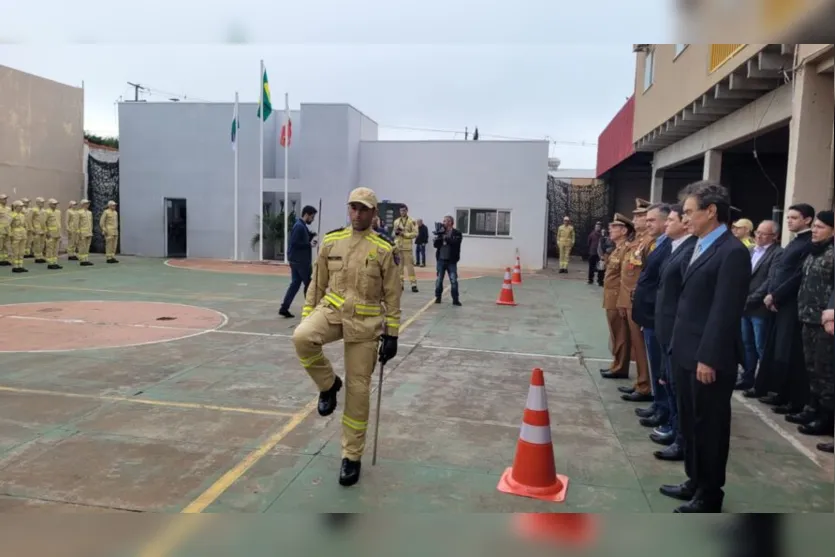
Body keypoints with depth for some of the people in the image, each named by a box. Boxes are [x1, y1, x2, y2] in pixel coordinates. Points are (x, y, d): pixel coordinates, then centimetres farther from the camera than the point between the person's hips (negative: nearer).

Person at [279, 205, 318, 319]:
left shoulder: (301, 226, 14)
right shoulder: (299, 226, -17)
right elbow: (294, 243, -23)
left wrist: (311, 235, 3)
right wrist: (309, 244, -17)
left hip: (296, 260, 10)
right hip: (300, 260, -10)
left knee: (295, 283, 9)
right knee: (308, 284, 3)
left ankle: (284, 308, 6)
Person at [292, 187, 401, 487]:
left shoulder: (384, 249, -5)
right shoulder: (331, 241, 3)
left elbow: (392, 295, -2)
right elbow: (317, 282, 10)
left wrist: (391, 335, -5)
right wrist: (306, 317, 7)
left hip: (365, 322, -2)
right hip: (331, 310, 2)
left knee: (358, 390, 2)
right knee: (301, 338, -31)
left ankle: (352, 457, 20)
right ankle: (328, 384, -1)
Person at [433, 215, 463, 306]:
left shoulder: (457, 233, -4)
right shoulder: (441, 232, 6)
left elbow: (455, 242, -21)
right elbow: (435, 244, 1)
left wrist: (446, 238, -19)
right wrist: (439, 238, -17)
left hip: (451, 261, -3)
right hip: (441, 259, 3)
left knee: (454, 281, -3)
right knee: (439, 280, 9)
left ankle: (455, 299, 5)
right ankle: (438, 297, 21)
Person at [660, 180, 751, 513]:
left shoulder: (732, 252, -16)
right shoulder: (700, 246, 11)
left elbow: (725, 312, -20)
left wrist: (708, 358, -20)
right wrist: (679, 346, 14)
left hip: (708, 358, -9)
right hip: (686, 353, 9)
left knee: (709, 426, 6)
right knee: (690, 422, 19)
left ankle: (709, 495, 21)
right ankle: (695, 482, 35)